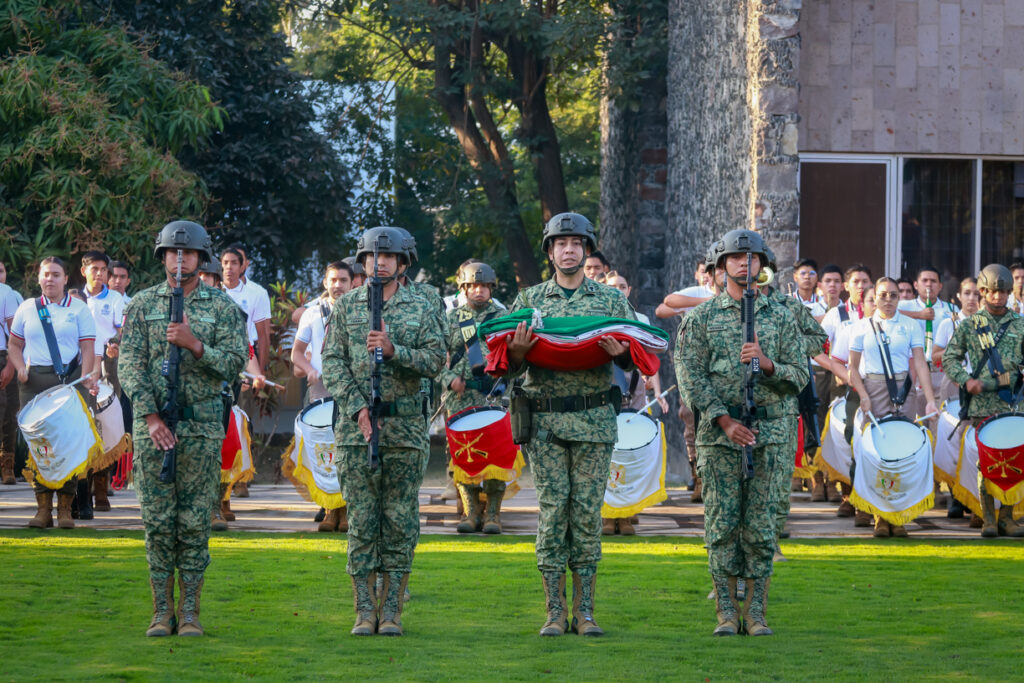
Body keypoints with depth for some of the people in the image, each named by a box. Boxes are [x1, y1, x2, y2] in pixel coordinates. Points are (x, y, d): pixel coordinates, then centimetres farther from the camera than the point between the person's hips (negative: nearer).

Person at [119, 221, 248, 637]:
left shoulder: (222, 306, 5)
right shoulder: (143, 304, 6)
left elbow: (234, 364, -2)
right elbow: (130, 364, -1)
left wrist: (195, 344, -17)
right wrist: (151, 416, -11)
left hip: (202, 426, 0)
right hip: (152, 423, 1)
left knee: (195, 523, 0)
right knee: (157, 521, 1)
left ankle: (189, 612, 5)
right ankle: (162, 611, 7)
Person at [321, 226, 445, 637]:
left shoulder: (421, 308, 7)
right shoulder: (347, 306, 8)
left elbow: (435, 361, -2)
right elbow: (332, 363, 2)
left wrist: (393, 350, -17)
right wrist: (358, 407, -10)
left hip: (405, 428, 0)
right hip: (356, 426, 0)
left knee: (400, 521, 0)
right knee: (361, 519, 0)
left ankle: (392, 612, 5)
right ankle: (365, 612, 4)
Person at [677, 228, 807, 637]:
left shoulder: (781, 319, 10)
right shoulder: (702, 319, 6)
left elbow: (800, 376, 6)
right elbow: (691, 375, -2)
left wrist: (767, 364, -15)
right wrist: (725, 420, -12)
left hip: (771, 435, 1)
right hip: (719, 435, -1)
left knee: (761, 526, -1)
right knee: (722, 524, -1)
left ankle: (756, 612, 4)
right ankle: (725, 611, 4)